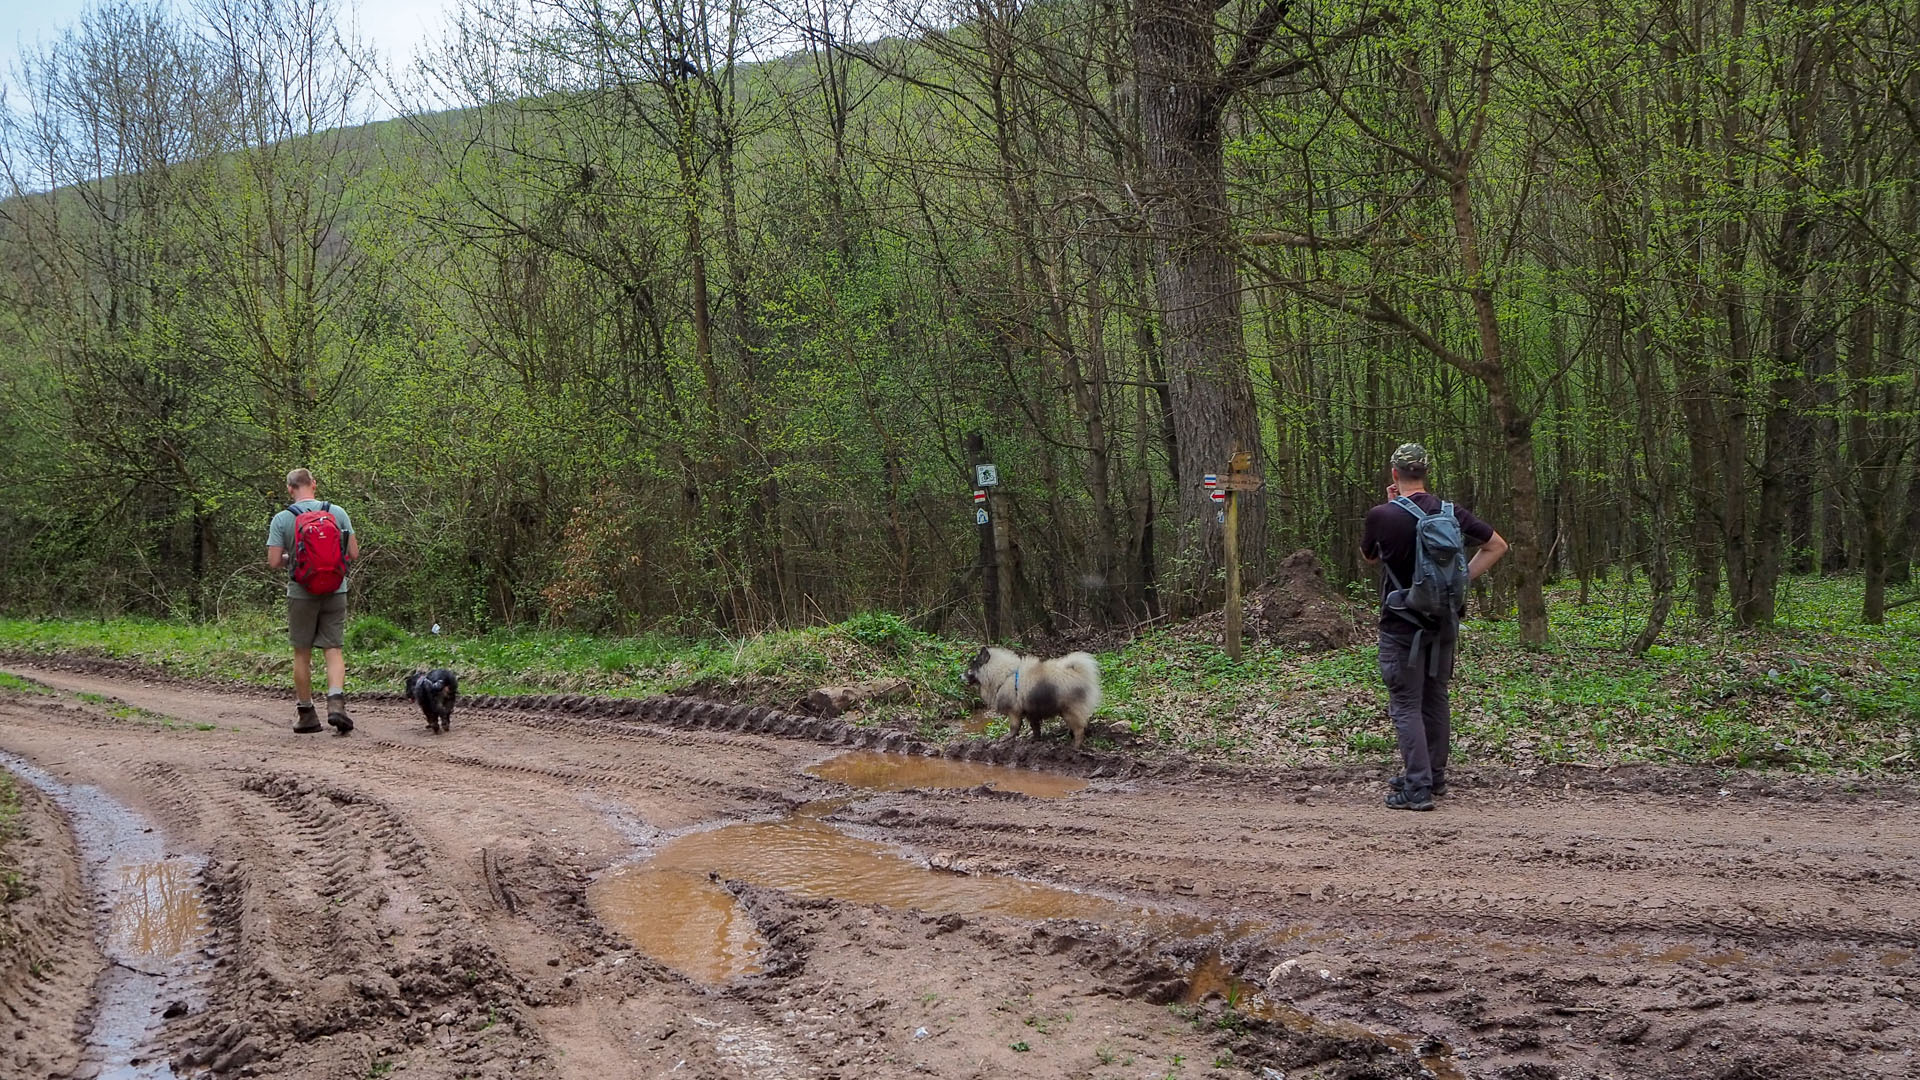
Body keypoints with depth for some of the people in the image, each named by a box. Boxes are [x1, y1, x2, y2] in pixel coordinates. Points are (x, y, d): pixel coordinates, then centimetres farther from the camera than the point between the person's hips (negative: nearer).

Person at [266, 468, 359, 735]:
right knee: (334, 649, 3)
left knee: (302, 653, 10)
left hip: (301, 594, -1)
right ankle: (336, 700, -18)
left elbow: (273, 562, -8)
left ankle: (305, 713, 17)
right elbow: (353, 553, 0)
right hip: (335, 593, 1)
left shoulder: (282, 519, -5)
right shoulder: (337, 513, -1)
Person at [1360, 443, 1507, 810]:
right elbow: (1497, 546, 7)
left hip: (1401, 624, -5)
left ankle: (1417, 788, -9)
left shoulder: (1382, 516, -14)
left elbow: (1369, 558, 6)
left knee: (1406, 704, -3)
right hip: (1444, 621, 5)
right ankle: (1435, 777, 27)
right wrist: (1462, 579, 5)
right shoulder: (1450, 512, 0)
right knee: (1436, 699, 16)